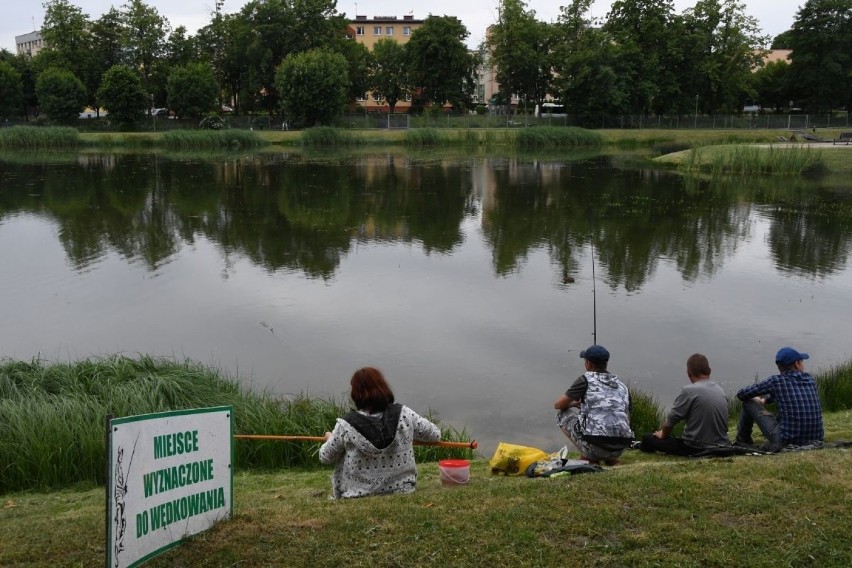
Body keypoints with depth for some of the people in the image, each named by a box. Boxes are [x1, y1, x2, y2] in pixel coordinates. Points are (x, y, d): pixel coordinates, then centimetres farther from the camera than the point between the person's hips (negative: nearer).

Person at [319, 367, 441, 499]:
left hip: (357, 496, -2)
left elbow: (325, 457, 0)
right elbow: (435, 434, 4)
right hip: (402, 491, 2)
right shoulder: (404, 415, -10)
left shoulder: (346, 425, -15)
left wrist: (330, 438, 22)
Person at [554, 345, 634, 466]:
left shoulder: (586, 380, 4)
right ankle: (610, 458, 14)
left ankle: (589, 457, 6)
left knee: (563, 414, 17)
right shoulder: (622, 385, 18)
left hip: (594, 446, -6)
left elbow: (558, 405, 10)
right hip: (619, 449, 6)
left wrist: (574, 403, 33)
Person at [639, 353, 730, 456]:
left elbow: (669, 421, -10)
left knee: (647, 439, 3)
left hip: (697, 449, -6)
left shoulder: (688, 391, -14)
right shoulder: (721, 391, 6)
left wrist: (663, 435, 11)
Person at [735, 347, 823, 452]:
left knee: (749, 402, 7)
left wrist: (757, 400, 24)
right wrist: (765, 400, 32)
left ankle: (743, 441, 24)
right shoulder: (810, 380, 7)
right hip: (815, 440, 5)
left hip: (787, 442, -5)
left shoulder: (776, 381, -6)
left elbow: (741, 395, 3)